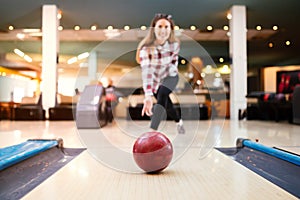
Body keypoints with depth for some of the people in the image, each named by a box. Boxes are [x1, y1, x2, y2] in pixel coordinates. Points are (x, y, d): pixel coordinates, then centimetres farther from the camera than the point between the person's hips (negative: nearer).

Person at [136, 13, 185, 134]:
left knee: (162, 96, -29)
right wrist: (148, 96, -55)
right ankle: (179, 122, 47)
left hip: (170, 76, 0)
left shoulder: (175, 44, -22)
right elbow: (146, 71, -45)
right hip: (154, 79, 0)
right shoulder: (147, 47, -33)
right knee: (166, 104, 14)